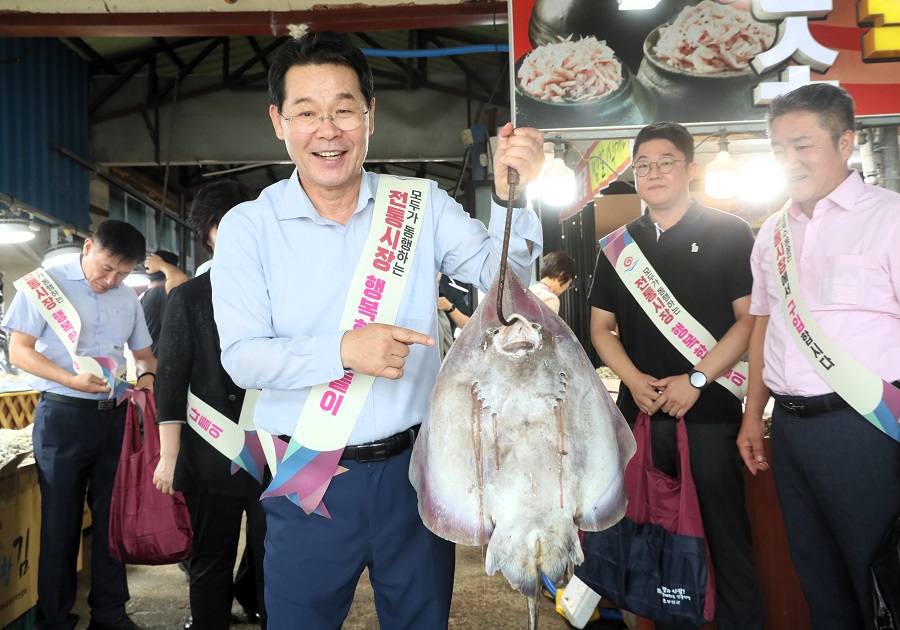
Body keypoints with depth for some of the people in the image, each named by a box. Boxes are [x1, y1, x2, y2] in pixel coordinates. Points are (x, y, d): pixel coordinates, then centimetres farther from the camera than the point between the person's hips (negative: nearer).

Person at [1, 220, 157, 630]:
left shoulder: (128, 298, 10)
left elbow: (144, 354, 18)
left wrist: (147, 375, -7)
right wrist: (72, 380, -22)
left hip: (116, 416, 5)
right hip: (63, 416, -4)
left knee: (112, 516, 11)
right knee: (60, 521, 4)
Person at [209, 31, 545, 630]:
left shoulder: (422, 204, -1)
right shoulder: (248, 227, -5)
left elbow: (498, 269, -10)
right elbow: (242, 356, -11)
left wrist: (510, 197, -29)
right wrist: (343, 351, -27)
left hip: (413, 468, 2)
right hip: (309, 483, -1)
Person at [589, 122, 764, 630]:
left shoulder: (729, 234, -1)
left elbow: (750, 319, -5)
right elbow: (601, 326, 12)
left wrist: (695, 379, -14)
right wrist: (634, 380, -5)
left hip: (711, 410, -3)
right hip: (641, 411, 4)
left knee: (726, 528, 3)